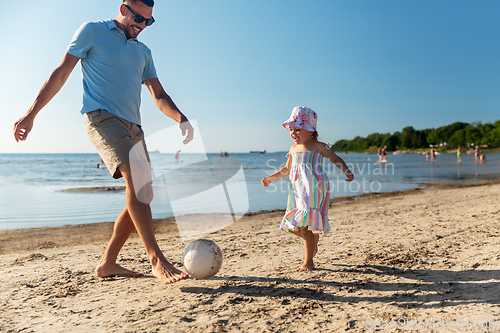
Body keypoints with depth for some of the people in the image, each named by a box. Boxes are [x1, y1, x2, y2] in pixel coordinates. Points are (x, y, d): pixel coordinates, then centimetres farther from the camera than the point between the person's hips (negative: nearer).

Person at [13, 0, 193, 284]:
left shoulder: (143, 52, 23)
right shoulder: (92, 31, 8)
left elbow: (159, 95, 16)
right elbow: (61, 73, 5)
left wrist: (181, 119, -3)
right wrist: (31, 114, 0)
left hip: (133, 126, 7)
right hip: (102, 116, -7)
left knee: (143, 195, 2)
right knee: (137, 177, -29)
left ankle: (108, 263, 13)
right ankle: (157, 259, -28)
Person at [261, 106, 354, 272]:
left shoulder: (319, 147, -1)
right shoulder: (293, 149, 16)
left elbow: (336, 159, 9)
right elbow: (287, 169, 27)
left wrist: (347, 171, -7)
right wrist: (271, 178, 22)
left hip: (313, 190, -6)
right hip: (297, 190, 7)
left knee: (304, 226, -11)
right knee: (292, 226, 8)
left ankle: (308, 261, 3)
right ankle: (314, 237, 39)